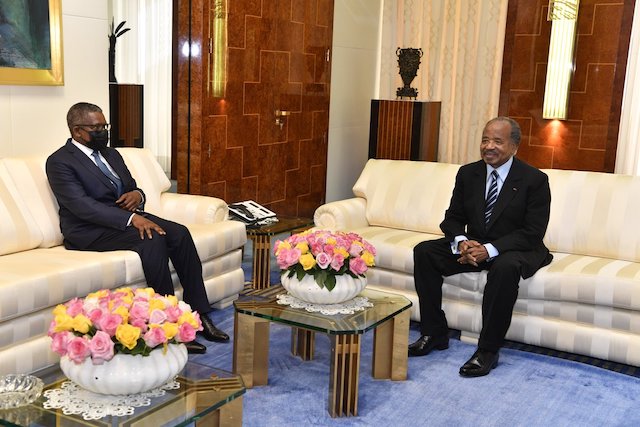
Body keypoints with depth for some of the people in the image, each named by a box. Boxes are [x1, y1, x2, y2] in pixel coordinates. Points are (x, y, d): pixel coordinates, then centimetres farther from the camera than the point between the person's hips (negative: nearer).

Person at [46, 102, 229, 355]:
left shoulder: (111, 154, 17)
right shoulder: (60, 161, -7)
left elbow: (132, 188, 21)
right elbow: (82, 205, -20)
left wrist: (137, 194, -6)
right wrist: (131, 218, -30)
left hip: (128, 217, 7)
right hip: (91, 230, -7)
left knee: (180, 233, -18)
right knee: (153, 239, -32)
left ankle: (198, 315, -17)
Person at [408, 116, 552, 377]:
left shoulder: (535, 180, -11)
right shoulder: (467, 173, 3)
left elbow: (533, 233, -16)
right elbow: (453, 218, 6)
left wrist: (490, 249, -28)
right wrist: (462, 242, -18)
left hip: (515, 250, -5)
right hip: (473, 246, 5)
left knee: (506, 267, -39)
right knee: (424, 251, -14)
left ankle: (488, 350, -26)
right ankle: (434, 334, -7)